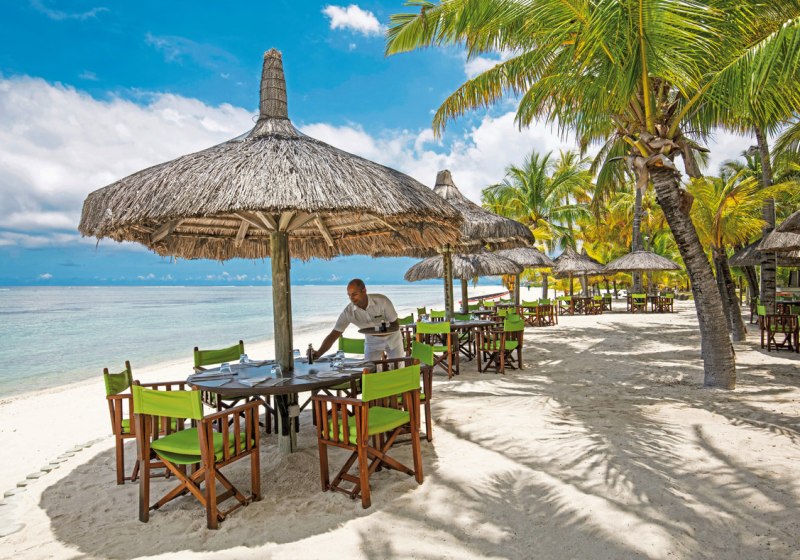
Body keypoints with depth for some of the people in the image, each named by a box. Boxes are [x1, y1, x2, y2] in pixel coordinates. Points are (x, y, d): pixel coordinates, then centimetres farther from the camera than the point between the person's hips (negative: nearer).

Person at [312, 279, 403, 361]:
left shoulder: (382, 301, -30)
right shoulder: (348, 312, -24)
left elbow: (395, 325, -21)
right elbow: (334, 335, -24)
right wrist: (318, 353, -38)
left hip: (392, 338, -1)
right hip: (372, 342, 1)